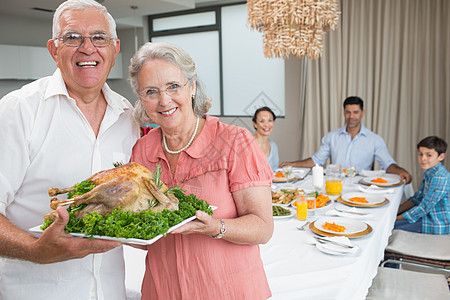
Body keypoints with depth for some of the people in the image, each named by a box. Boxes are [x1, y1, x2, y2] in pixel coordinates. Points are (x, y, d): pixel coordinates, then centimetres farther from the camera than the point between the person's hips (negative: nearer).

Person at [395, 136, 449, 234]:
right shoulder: (429, 174, 8)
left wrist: (398, 218, -16)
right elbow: (417, 199, 13)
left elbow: (424, 207, -22)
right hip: (429, 217, 10)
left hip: (437, 227, -10)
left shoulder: (439, 178, -23)